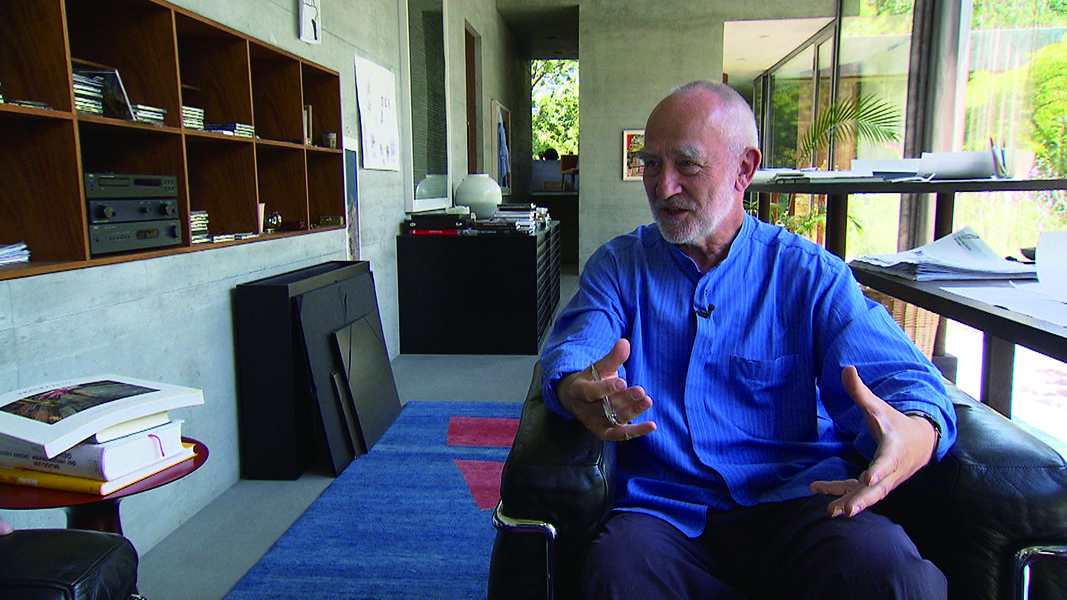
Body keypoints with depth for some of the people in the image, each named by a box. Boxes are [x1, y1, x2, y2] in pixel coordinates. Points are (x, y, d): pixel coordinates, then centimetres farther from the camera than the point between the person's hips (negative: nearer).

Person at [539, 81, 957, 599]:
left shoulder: (809, 273, 9)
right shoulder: (618, 265, 13)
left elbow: (900, 377, -1)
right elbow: (572, 347, -3)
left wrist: (916, 433, -26)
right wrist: (579, 391, -29)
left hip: (797, 497, 1)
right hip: (664, 510, 0)